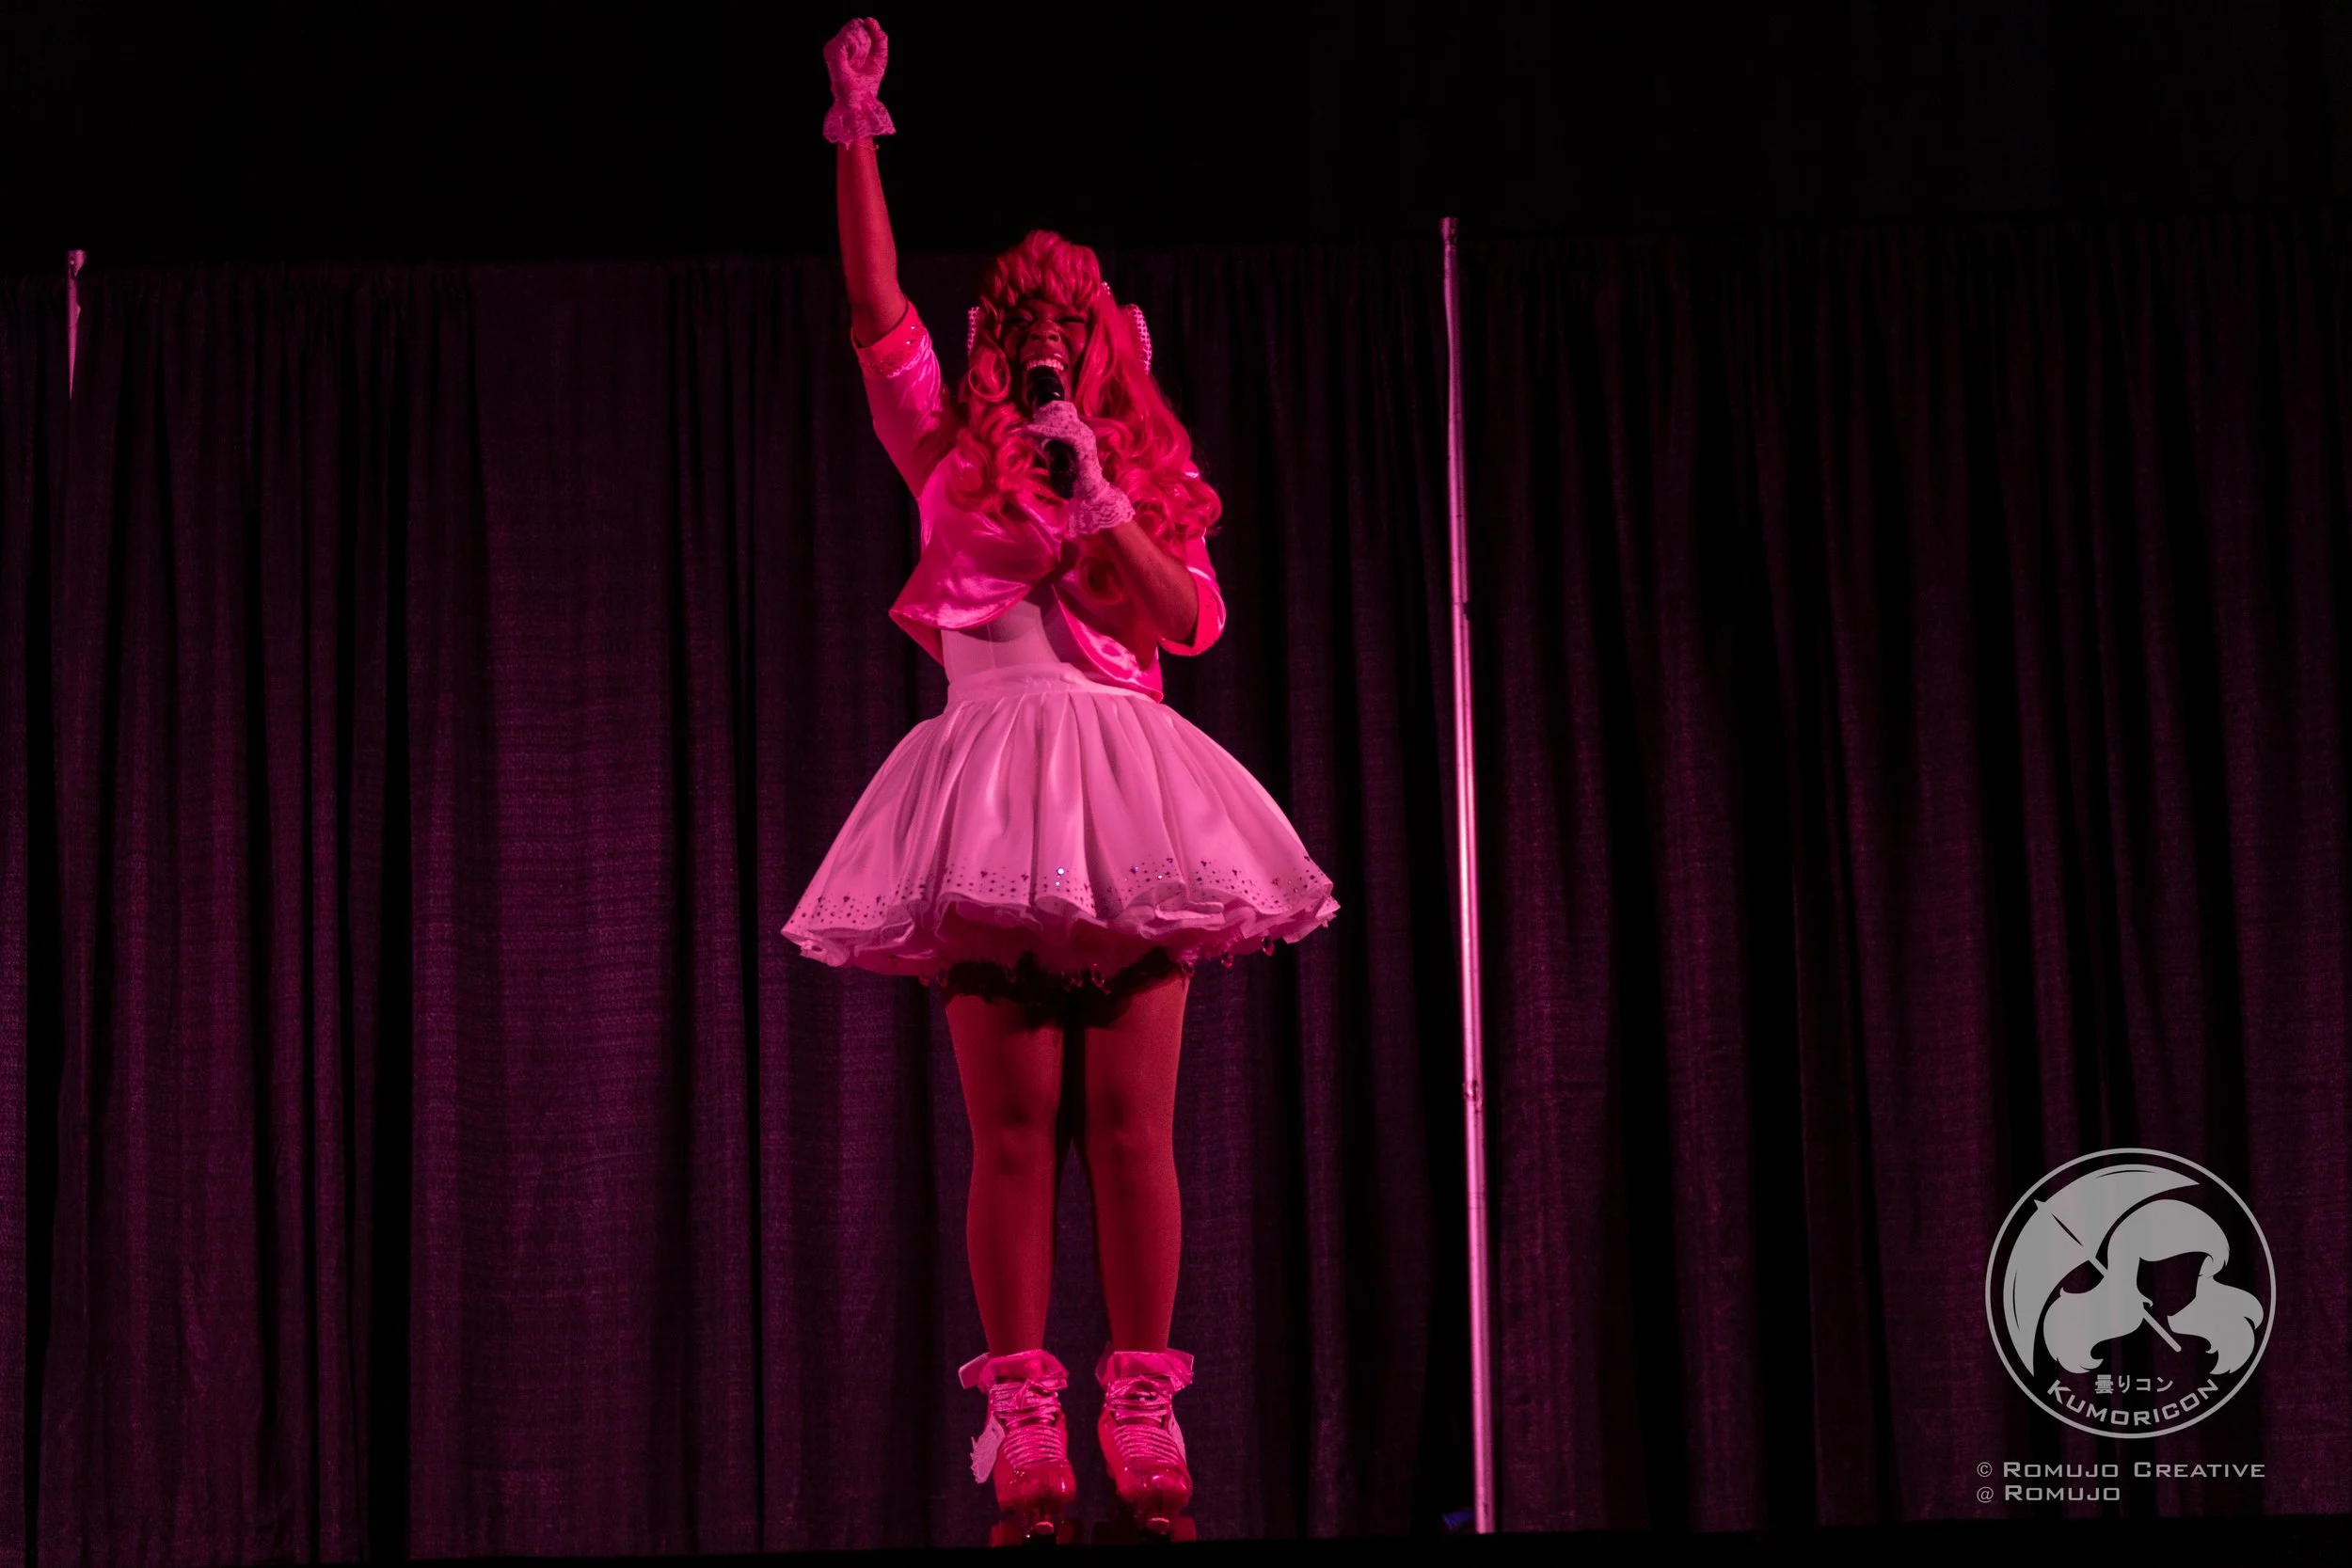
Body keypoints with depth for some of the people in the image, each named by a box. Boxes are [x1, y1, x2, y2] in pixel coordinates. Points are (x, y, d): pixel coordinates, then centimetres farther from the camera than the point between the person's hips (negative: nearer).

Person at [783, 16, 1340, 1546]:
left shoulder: (1148, 481, 17)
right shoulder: (954, 457, 13)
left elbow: (1187, 620, 2)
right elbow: (878, 314, 3)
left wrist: (1096, 501, -6)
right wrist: (858, 140, -1)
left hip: (1125, 800, 1)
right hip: (995, 779, -1)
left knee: (1131, 1126, -4)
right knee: (1015, 1127, -5)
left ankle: (1145, 1435, -3)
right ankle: (1027, 1446, -6)